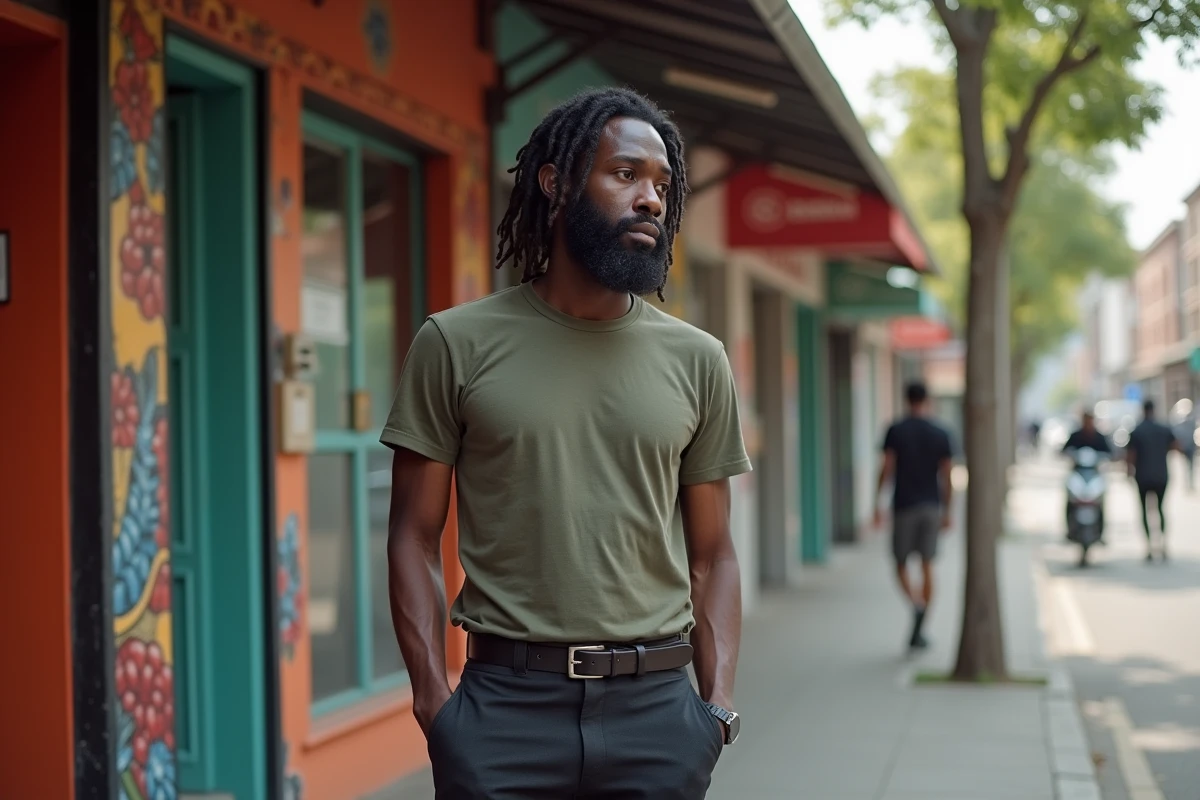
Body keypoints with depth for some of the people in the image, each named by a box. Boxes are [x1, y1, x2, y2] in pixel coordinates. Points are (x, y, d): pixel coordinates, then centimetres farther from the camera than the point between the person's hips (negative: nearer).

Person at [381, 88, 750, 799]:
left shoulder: (697, 360, 7)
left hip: (656, 709, 2)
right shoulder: (458, 344, 1)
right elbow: (416, 538, 2)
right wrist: (434, 700, -7)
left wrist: (720, 704, -1)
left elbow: (711, 554, 10)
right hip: (506, 701, -2)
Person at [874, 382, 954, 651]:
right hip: (932, 507, 2)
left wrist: (878, 505, -4)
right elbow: (946, 476, 2)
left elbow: (887, 469, -8)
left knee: (901, 563, 9)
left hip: (904, 507, -2)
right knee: (927, 566, 6)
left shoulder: (896, 431, -4)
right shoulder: (941, 434, 2)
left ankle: (915, 602, -22)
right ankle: (918, 631, 6)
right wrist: (947, 511, 9)